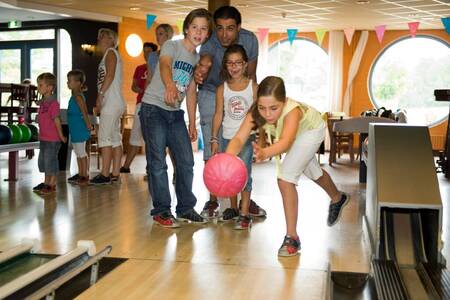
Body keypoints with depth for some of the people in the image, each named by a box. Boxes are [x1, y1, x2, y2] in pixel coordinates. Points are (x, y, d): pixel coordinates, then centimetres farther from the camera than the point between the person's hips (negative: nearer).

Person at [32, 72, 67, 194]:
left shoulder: (53, 103, -17)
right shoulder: (43, 102, 10)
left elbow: (57, 120, -16)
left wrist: (61, 136, -13)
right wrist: (41, 135, 18)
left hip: (52, 139, -9)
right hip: (43, 138, 9)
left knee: (50, 161, -2)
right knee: (42, 161, 16)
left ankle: (52, 185, 9)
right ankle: (46, 182, 28)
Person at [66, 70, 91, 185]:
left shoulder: (77, 96, -16)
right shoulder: (75, 95, 13)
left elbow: (84, 112, -22)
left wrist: (88, 125, -20)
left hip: (80, 130, -10)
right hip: (75, 130, 10)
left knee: (81, 153, -3)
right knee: (78, 153, 16)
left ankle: (85, 176, 3)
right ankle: (80, 174, 25)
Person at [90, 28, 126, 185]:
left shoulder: (111, 52, -4)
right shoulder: (110, 55, 24)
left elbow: (110, 75, -18)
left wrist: (100, 95, -20)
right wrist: (100, 101, 15)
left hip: (111, 102, -10)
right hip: (113, 103, 10)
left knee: (104, 137, -11)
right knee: (115, 138, 7)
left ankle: (105, 175, -11)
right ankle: (115, 173, 9)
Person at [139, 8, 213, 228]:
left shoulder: (198, 58, 11)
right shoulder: (171, 46, -9)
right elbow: (164, 66, -32)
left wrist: (192, 123, 11)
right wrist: (170, 86, -54)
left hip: (175, 113, 6)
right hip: (153, 108, -6)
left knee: (186, 161, 4)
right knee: (157, 162, -7)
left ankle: (185, 208, 17)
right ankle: (161, 210, 4)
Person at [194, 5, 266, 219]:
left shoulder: (249, 40, -19)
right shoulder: (210, 44, -29)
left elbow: (250, 76, -7)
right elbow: (205, 59, -52)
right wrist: (201, 69, -75)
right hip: (211, 95, -2)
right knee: (212, 150, -4)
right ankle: (213, 200, 8)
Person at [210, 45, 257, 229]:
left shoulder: (253, 87, -3)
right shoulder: (222, 89, 1)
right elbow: (218, 114, 3)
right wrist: (214, 139, 0)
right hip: (227, 137, 3)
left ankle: (244, 214, -4)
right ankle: (233, 208, 28)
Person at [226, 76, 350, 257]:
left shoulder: (292, 111, -48)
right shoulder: (256, 113, -36)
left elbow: (286, 141, -66)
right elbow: (239, 138, -47)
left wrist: (265, 153, -86)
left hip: (311, 129, -6)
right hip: (296, 133, 6)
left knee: (285, 179, -22)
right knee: (312, 172, 29)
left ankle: (292, 237, -10)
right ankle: (338, 198, 61)